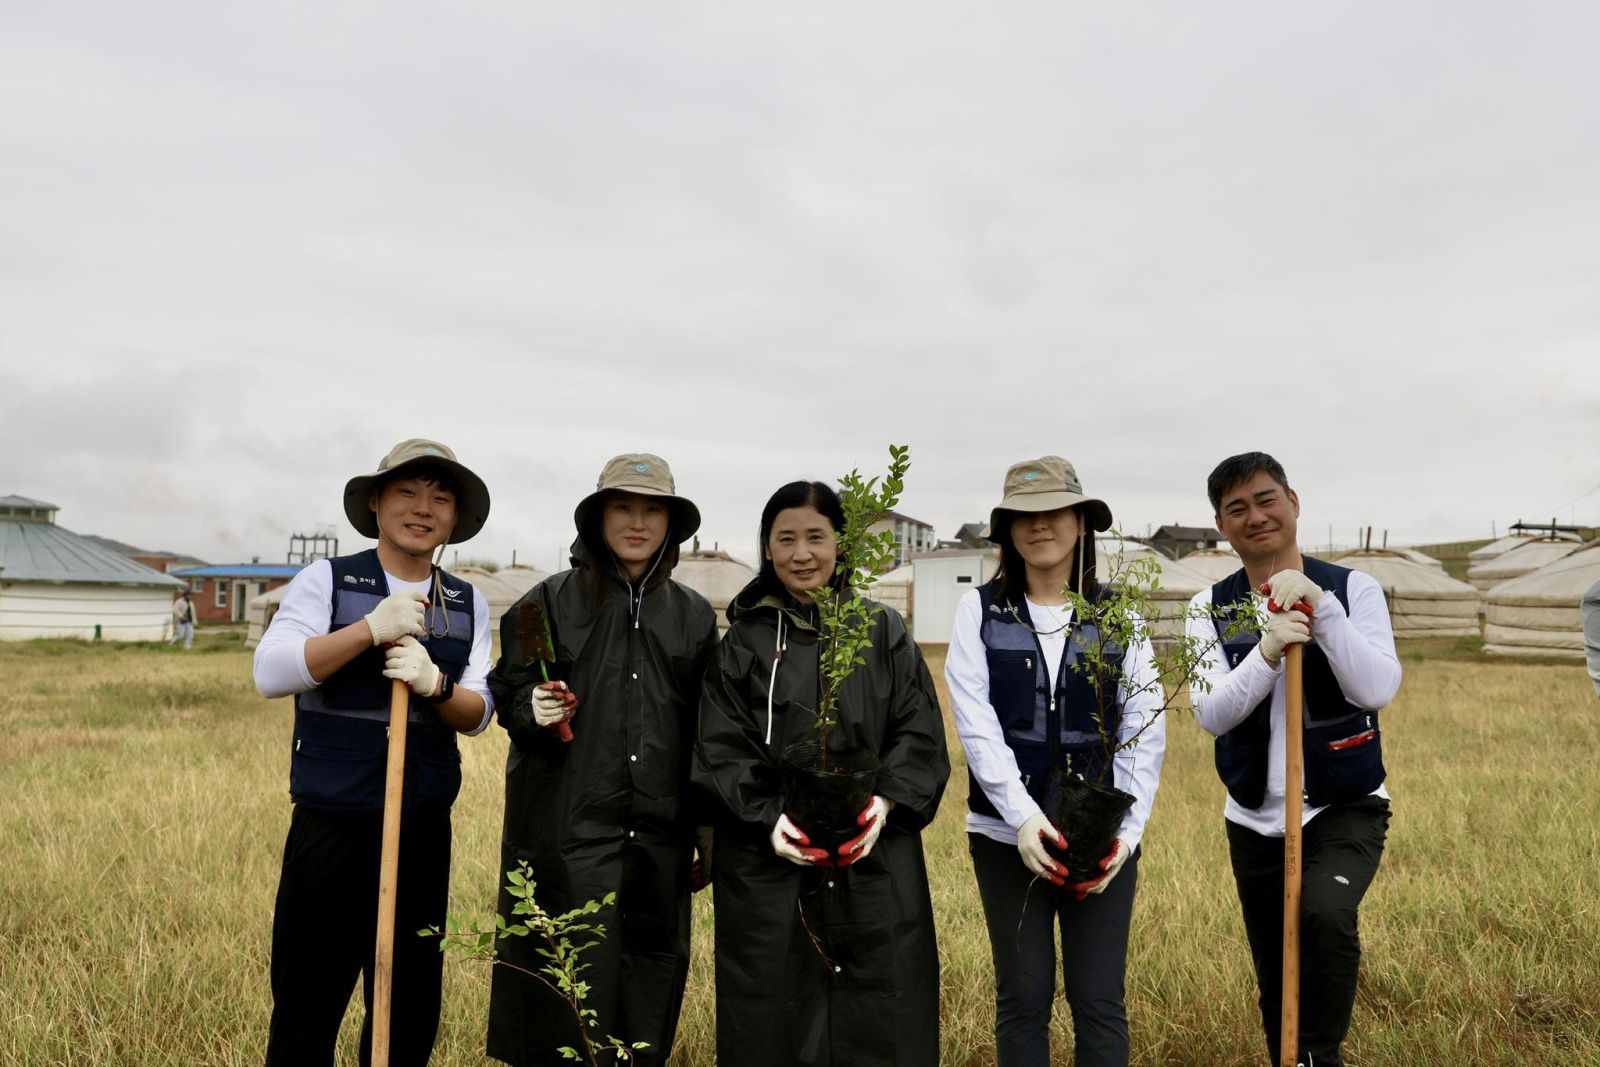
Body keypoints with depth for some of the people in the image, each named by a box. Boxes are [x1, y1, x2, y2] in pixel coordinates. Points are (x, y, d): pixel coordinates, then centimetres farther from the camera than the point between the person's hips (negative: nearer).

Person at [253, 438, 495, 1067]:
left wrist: (435, 683, -18)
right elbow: (270, 672, -13)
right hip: (330, 826, -3)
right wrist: (371, 628, -22)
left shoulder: (469, 606, 9)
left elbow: (477, 713, 3)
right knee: (308, 999, 4)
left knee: (412, 1010, 13)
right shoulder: (326, 581, -1)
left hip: (425, 831, 4)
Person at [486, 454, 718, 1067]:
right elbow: (507, 694, 6)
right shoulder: (550, 602, 0)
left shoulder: (695, 616, 9)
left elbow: (707, 732, 12)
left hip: (661, 836, 3)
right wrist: (534, 710, -17)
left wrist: (708, 831, 11)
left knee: (652, 989, 9)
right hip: (570, 829, -3)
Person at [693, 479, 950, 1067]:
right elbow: (721, 750, 1)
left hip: (877, 859, 1)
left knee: (878, 1018, 3)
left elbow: (920, 733, 3)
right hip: (768, 859, 0)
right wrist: (767, 817, -14)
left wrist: (887, 802, -13)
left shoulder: (884, 631, 7)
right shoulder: (744, 641, 5)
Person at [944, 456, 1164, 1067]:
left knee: (1099, 998, 5)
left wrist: (1127, 829, -12)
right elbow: (976, 724, -8)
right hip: (1007, 830, 0)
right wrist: (1023, 816, -19)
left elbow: (1145, 730, -1)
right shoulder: (980, 610, 0)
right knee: (1023, 995, 7)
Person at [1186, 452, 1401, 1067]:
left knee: (1325, 913, -30)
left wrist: (1320, 606, -27)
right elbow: (1211, 715, -12)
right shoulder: (1209, 607, 0)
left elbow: (1377, 690, -18)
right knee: (1276, 988, 10)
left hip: (1346, 808, -2)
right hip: (1253, 819, 2)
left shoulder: (1352, 587, -4)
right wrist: (1266, 654, -28)